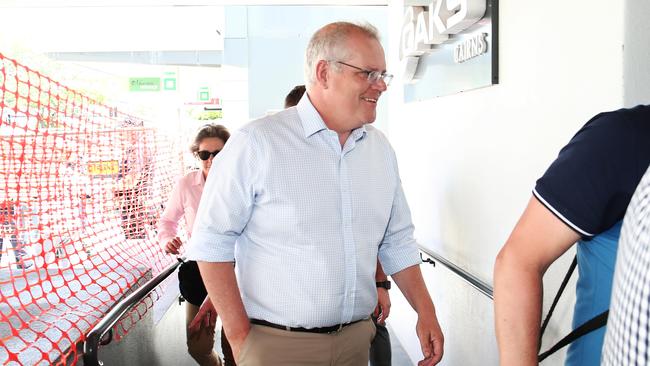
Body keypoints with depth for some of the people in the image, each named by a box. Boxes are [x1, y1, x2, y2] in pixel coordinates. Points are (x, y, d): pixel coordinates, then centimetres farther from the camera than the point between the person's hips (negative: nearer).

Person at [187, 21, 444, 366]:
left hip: (357, 338, 6)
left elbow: (397, 241, 11)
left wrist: (426, 312, 3)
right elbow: (212, 242, -12)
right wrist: (239, 337, -13)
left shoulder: (381, 149, 5)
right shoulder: (256, 143, -14)